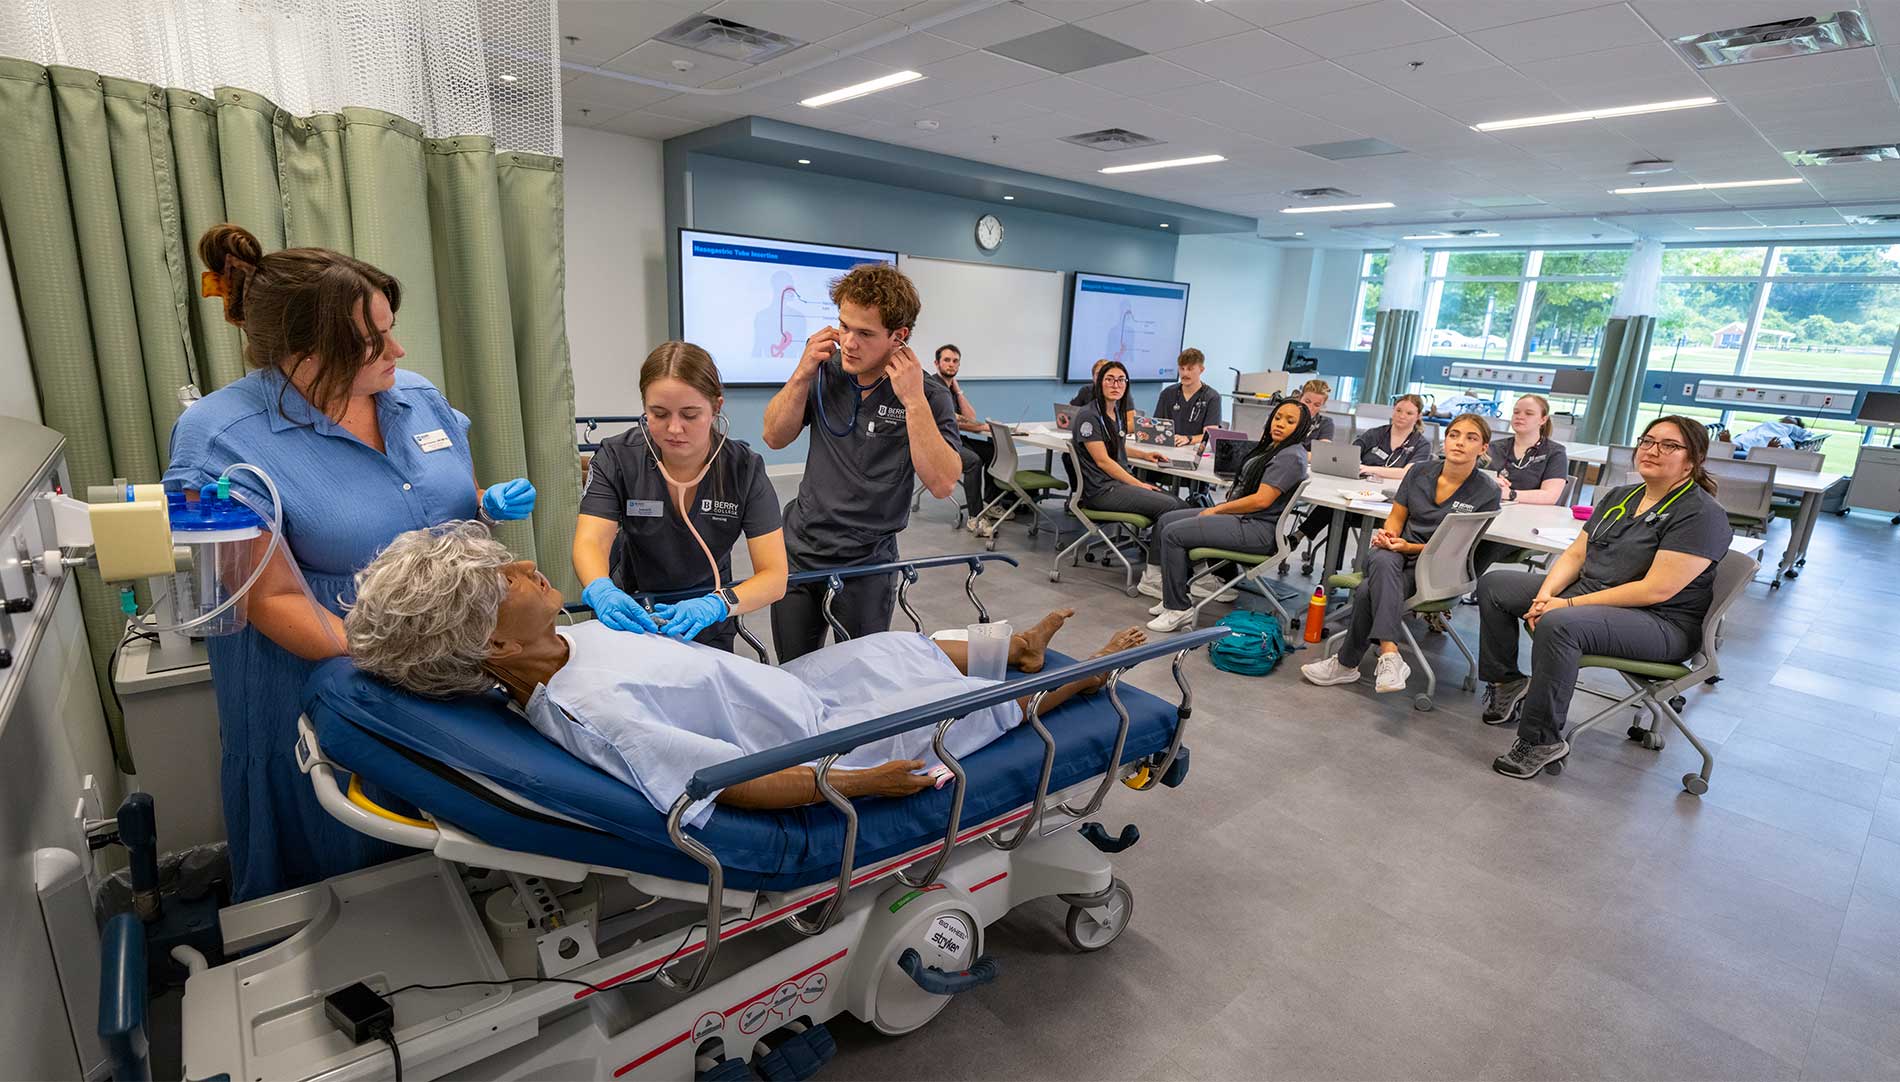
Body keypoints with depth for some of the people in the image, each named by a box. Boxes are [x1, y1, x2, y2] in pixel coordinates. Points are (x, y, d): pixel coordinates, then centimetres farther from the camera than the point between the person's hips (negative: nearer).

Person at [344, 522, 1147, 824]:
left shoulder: (566, 643, -8)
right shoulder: (592, 713, -36)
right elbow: (741, 785, -35)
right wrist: (861, 784, -29)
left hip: (785, 685, 8)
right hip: (818, 740, -8)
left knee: (898, 647, 23)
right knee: (966, 700, 9)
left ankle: (1017, 648, 50)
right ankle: (1082, 679, 36)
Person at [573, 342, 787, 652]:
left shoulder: (744, 469, -16)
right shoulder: (618, 457, -14)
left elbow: (774, 577, -22)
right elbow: (590, 542, -23)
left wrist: (714, 605, -40)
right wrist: (602, 591, -45)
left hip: (707, 629, 0)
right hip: (630, 616, 1)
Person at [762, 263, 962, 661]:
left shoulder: (928, 396, -11)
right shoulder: (827, 373, 1)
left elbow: (942, 483, -20)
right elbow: (775, 436, 4)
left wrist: (914, 402, -25)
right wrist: (802, 374, -9)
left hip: (865, 565, -3)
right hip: (799, 550, 4)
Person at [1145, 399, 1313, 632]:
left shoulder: (1291, 457, -13)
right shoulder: (1271, 448, 17)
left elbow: (1261, 500, -20)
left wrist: (1217, 510, -12)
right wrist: (1218, 509, 7)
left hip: (1257, 529, -10)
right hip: (1239, 516, 10)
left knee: (1173, 534, -19)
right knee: (1165, 522, 6)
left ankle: (1179, 608, -10)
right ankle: (1174, 597, 8)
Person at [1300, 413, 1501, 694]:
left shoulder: (1487, 491, -4)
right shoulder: (1420, 471, 7)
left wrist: (1410, 547, -16)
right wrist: (1388, 535, -11)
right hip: (1398, 553, 3)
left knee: (1370, 589, -32)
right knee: (1383, 561, -38)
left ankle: (1346, 664, -25)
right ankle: (1389, 655, -49)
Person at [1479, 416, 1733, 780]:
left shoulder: (1702, 515, -13)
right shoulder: (1618, 497, 12)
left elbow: (1656, 590, -22)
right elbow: (1575, 554, 9)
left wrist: (1568, 605, -23)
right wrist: (1545, 594, -12)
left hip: (1659, 622, -8)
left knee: (1558, 625, -38)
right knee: (1493, 584, 2)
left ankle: (1541, 741, -26)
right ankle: (1506, 682, 9)